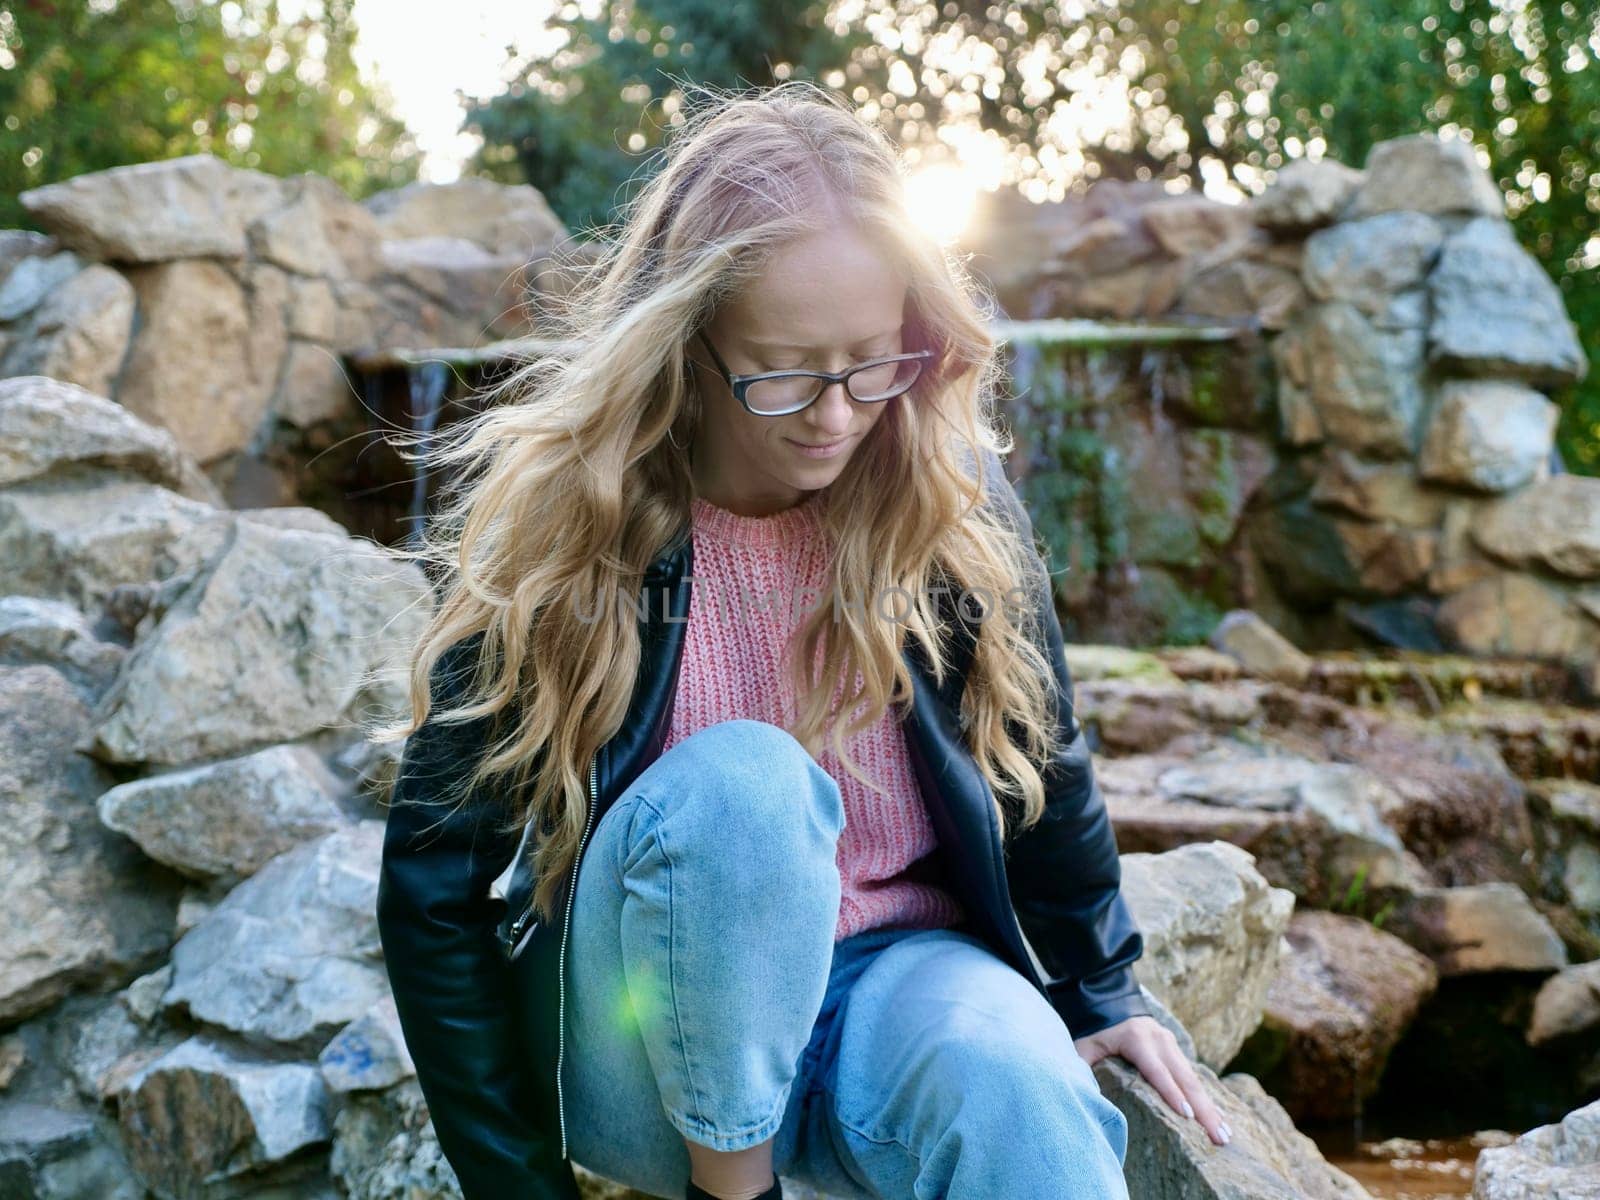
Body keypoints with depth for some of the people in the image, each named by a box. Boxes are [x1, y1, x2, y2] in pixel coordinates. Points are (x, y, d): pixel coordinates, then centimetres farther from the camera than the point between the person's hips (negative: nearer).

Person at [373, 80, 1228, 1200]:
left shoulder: (955, 501, -7)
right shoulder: (560, 519, -13)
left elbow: (1041, 759, 10)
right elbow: (436, 889, -9)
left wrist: (1102, 994, 21)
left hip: (896, 980, 0)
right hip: (659, 1053, 0)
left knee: (1016, 1082, -36)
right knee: (736, 779, -33)